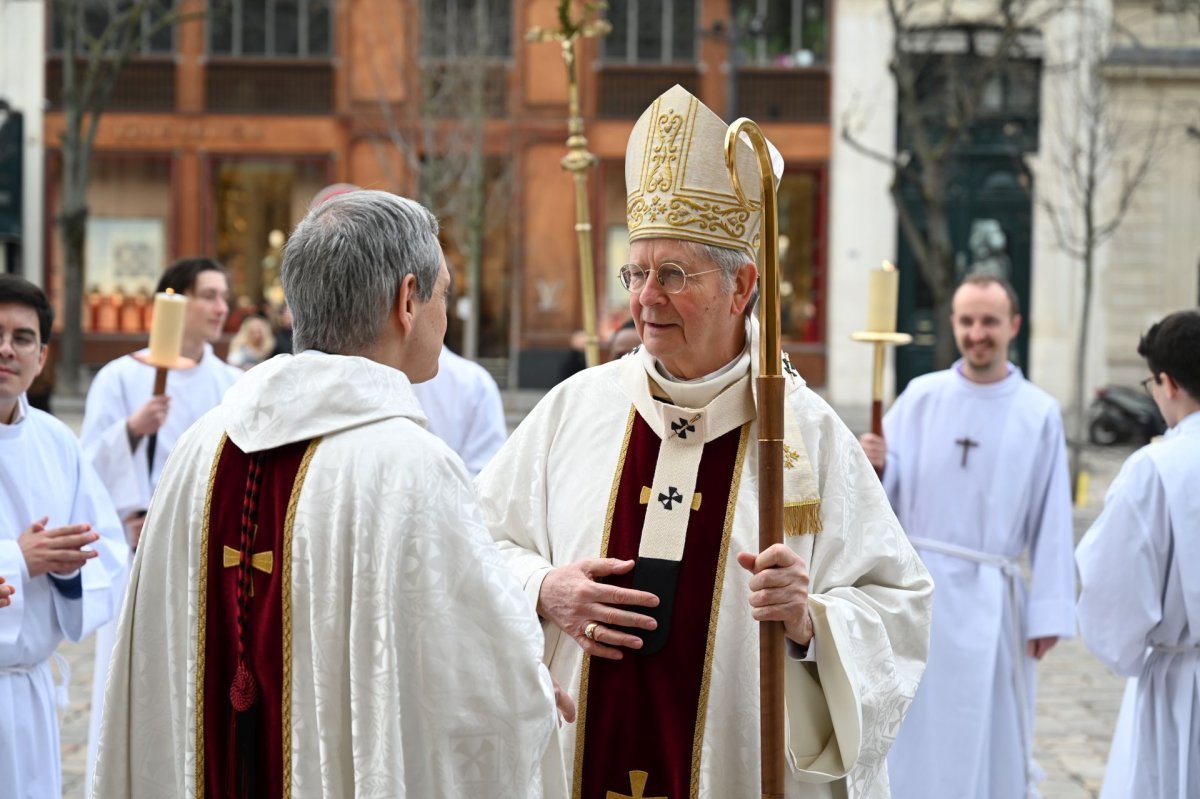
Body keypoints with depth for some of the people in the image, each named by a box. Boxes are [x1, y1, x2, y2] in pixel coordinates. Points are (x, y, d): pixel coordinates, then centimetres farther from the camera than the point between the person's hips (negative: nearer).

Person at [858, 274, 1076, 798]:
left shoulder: (1039, 414, 0)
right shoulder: (921, 396, 3)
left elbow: (1051, 521, 0)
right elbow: (888, 492, 2)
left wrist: (1049, 613, -3)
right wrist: (875, 466, -20)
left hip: (989, 598, -1)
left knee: (985, 740, 5)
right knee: (909, 732, 6)